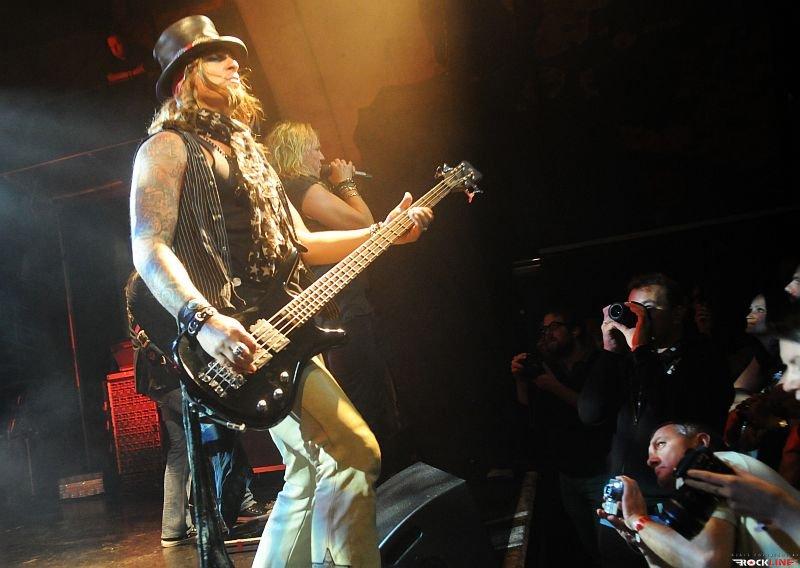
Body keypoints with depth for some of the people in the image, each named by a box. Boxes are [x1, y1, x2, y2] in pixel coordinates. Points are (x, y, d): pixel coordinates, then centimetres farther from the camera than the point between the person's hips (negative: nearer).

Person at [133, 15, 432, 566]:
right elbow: (150, 248, -14)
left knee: (310, 474, 13)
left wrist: (384, 232, 17)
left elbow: (298, 243, 25)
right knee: (353, 454, -18)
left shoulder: (246, 150, 24)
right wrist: (203, 319, -30)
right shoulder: (167, 147, -1)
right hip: (229, 337, -9)